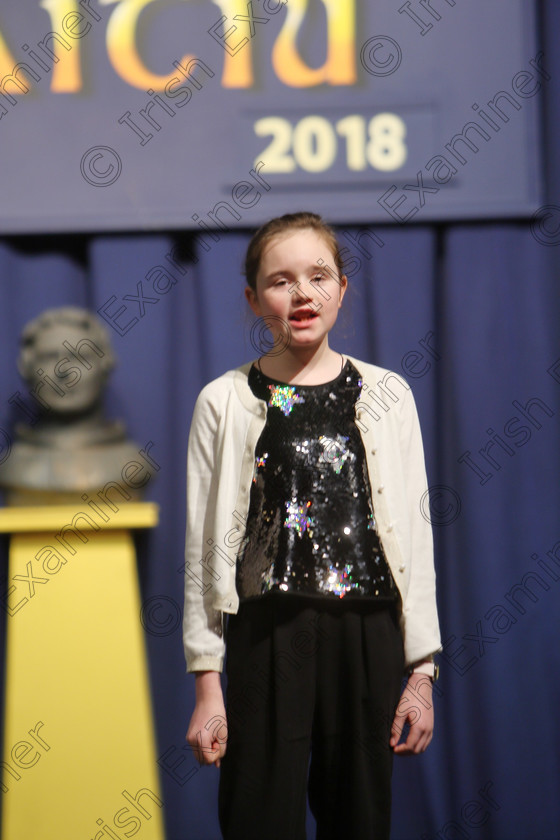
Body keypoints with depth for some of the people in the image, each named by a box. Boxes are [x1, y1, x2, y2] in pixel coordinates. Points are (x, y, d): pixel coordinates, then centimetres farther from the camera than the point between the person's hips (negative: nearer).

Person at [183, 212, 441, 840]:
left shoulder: (385, 395, 6)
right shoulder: (226, 402, 2)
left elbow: (415, 535, 7)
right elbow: (204, 549, 3)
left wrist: (421, 672, 3)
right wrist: (207, 685, -1)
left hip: (368, 635, 2)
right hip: (267, 639, -1)